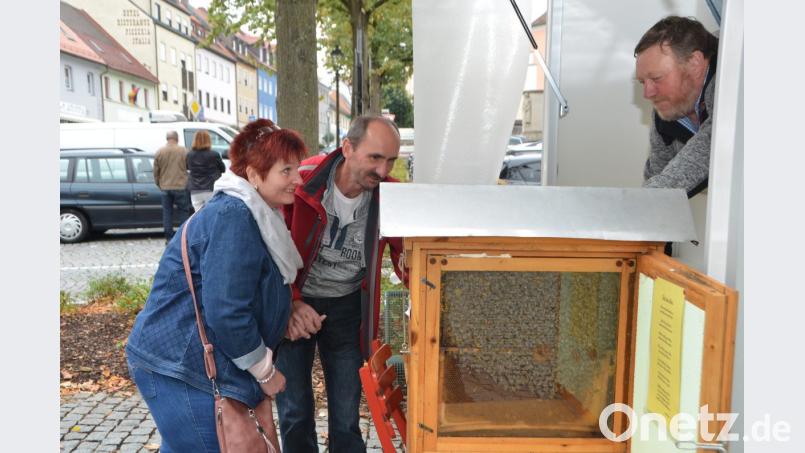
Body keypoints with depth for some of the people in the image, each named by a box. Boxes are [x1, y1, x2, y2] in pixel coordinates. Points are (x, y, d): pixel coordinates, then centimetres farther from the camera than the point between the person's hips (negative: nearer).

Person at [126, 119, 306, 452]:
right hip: (178, 367, -10)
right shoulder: (232, 217, -22)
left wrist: (293, 311, 4)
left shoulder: (256, 216, 11)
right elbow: (226, 311, -25)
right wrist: (265, 372, -14)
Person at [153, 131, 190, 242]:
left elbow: (156, 171, 5)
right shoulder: (183, 151, -7)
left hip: (165, 187, 2)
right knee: (183, 211, 6)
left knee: (167, 212, 8)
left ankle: (169, 238, 9)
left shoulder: (159, 152, 1)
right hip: (181, 186, -2)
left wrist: (158, 183, 18)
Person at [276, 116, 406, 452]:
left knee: (346, 416, 9)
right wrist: (289, 303, -20)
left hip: (347, 308, 2)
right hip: (294, 305, -1)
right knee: (295, 412, 11)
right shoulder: (301, 182, -21)